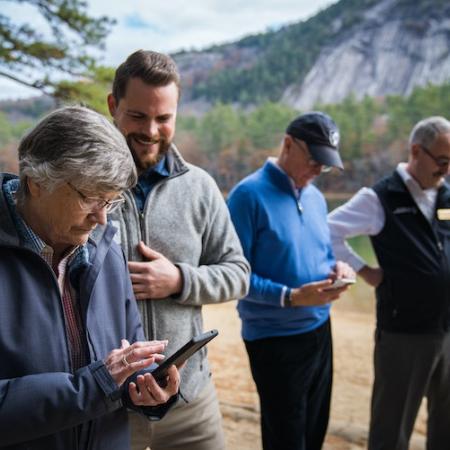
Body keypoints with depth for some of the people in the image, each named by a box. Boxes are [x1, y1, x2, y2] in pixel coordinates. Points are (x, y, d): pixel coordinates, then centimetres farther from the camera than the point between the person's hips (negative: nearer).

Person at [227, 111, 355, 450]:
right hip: (274, 339, -7)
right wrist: (291, 297, -28)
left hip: (319, 330, 7)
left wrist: (337, 268, -5)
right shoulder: (250, 194, -17)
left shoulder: (316, 197, 7)